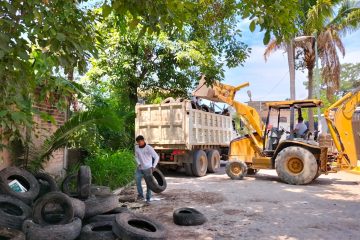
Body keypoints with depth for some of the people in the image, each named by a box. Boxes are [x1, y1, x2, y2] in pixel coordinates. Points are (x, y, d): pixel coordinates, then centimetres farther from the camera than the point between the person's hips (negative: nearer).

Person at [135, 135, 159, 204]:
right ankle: (140, 195, 4)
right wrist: (139, 163, -6)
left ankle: (148, 199, 12)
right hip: (140, 168, 4)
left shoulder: (149, 148, -18)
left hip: (148, 168, -4)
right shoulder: (136, 147, -3)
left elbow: (156, 157, -15)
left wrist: (153, 166, -20)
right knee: (137, 180, -12)